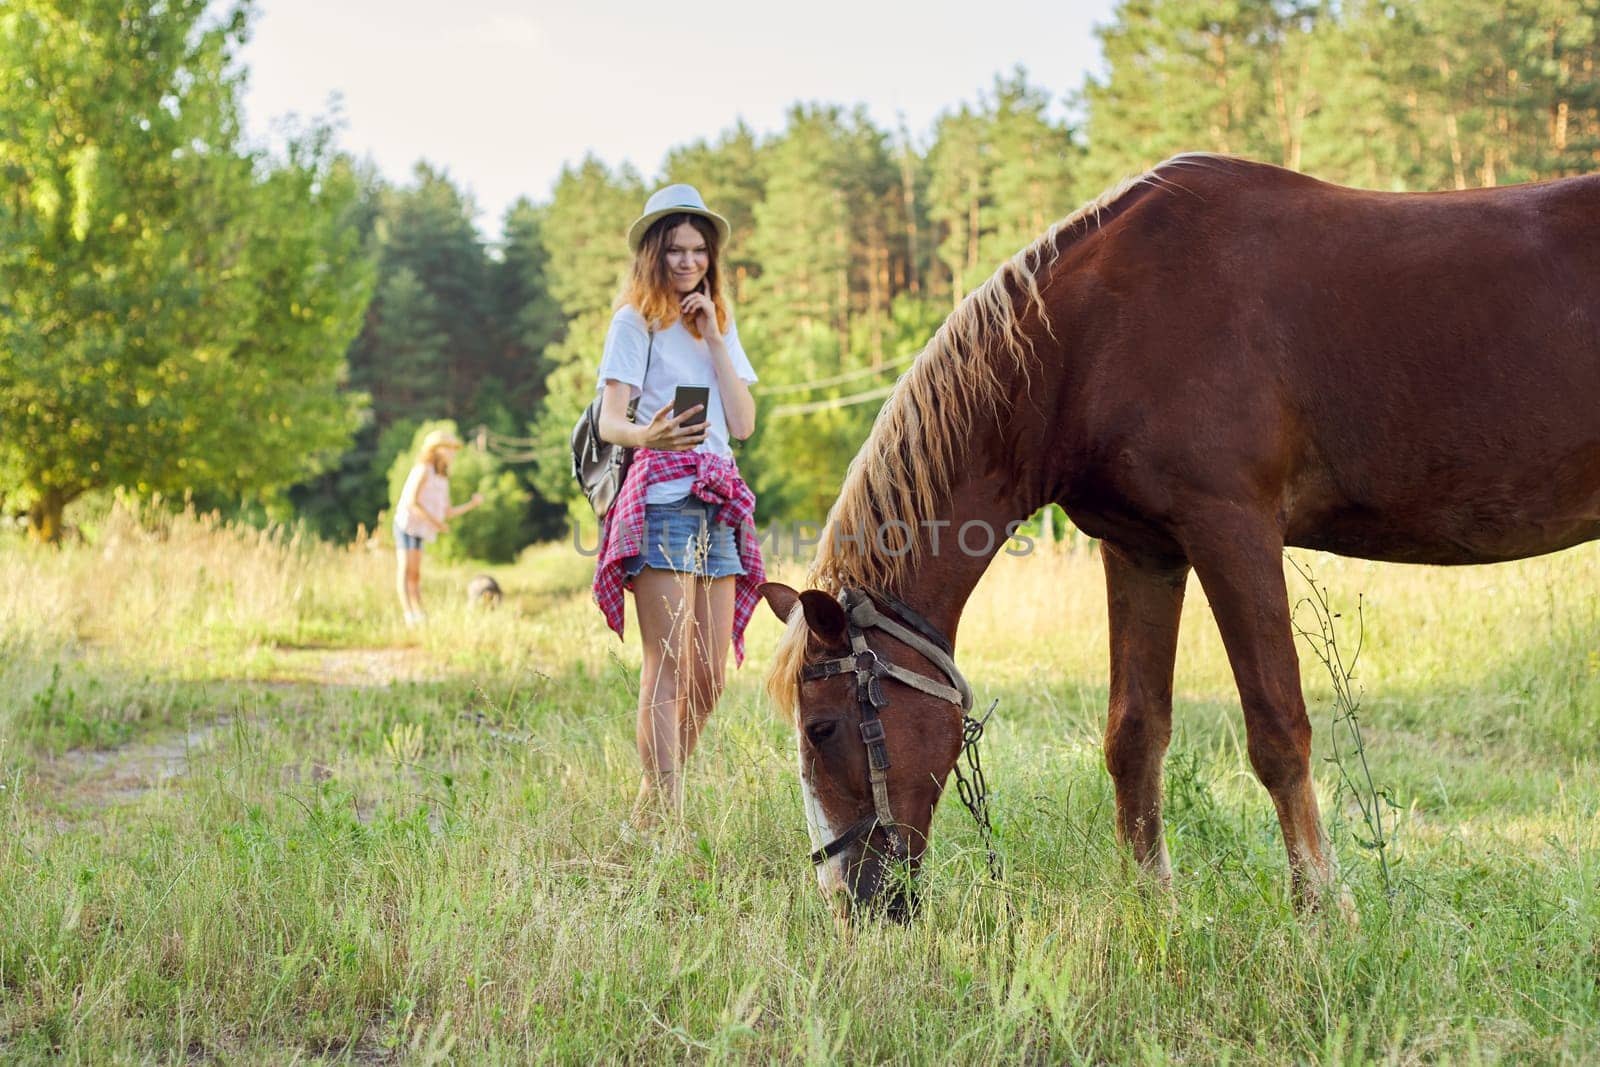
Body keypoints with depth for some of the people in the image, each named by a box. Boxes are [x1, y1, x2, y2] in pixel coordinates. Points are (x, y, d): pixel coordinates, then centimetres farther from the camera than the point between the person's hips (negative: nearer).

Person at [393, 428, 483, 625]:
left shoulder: (443, 478, 14)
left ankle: (419, 615, 0)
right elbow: (411, 501, -19)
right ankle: (409, 615, -24)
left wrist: (472, 503, 4)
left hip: (418, 531, 9)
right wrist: (434, 521, -22)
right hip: (407, 525, -9)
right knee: (405, 570, -15)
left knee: (415, 575, 4)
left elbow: (448, 513, 15)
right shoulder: (422, 470, -10)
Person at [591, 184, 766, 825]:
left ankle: (651, 805, 13)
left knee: (709, 677, 3)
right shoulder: (635, 322, 3)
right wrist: (648, 435, -29)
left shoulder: (719, 325, 21)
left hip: (718, 505, 7)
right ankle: (665, 815, -17)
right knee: (668, 665, -14)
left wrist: (713, 339, 2)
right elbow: (609, 422, -7)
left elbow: (743, 423, 9)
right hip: (661, 498, -6)